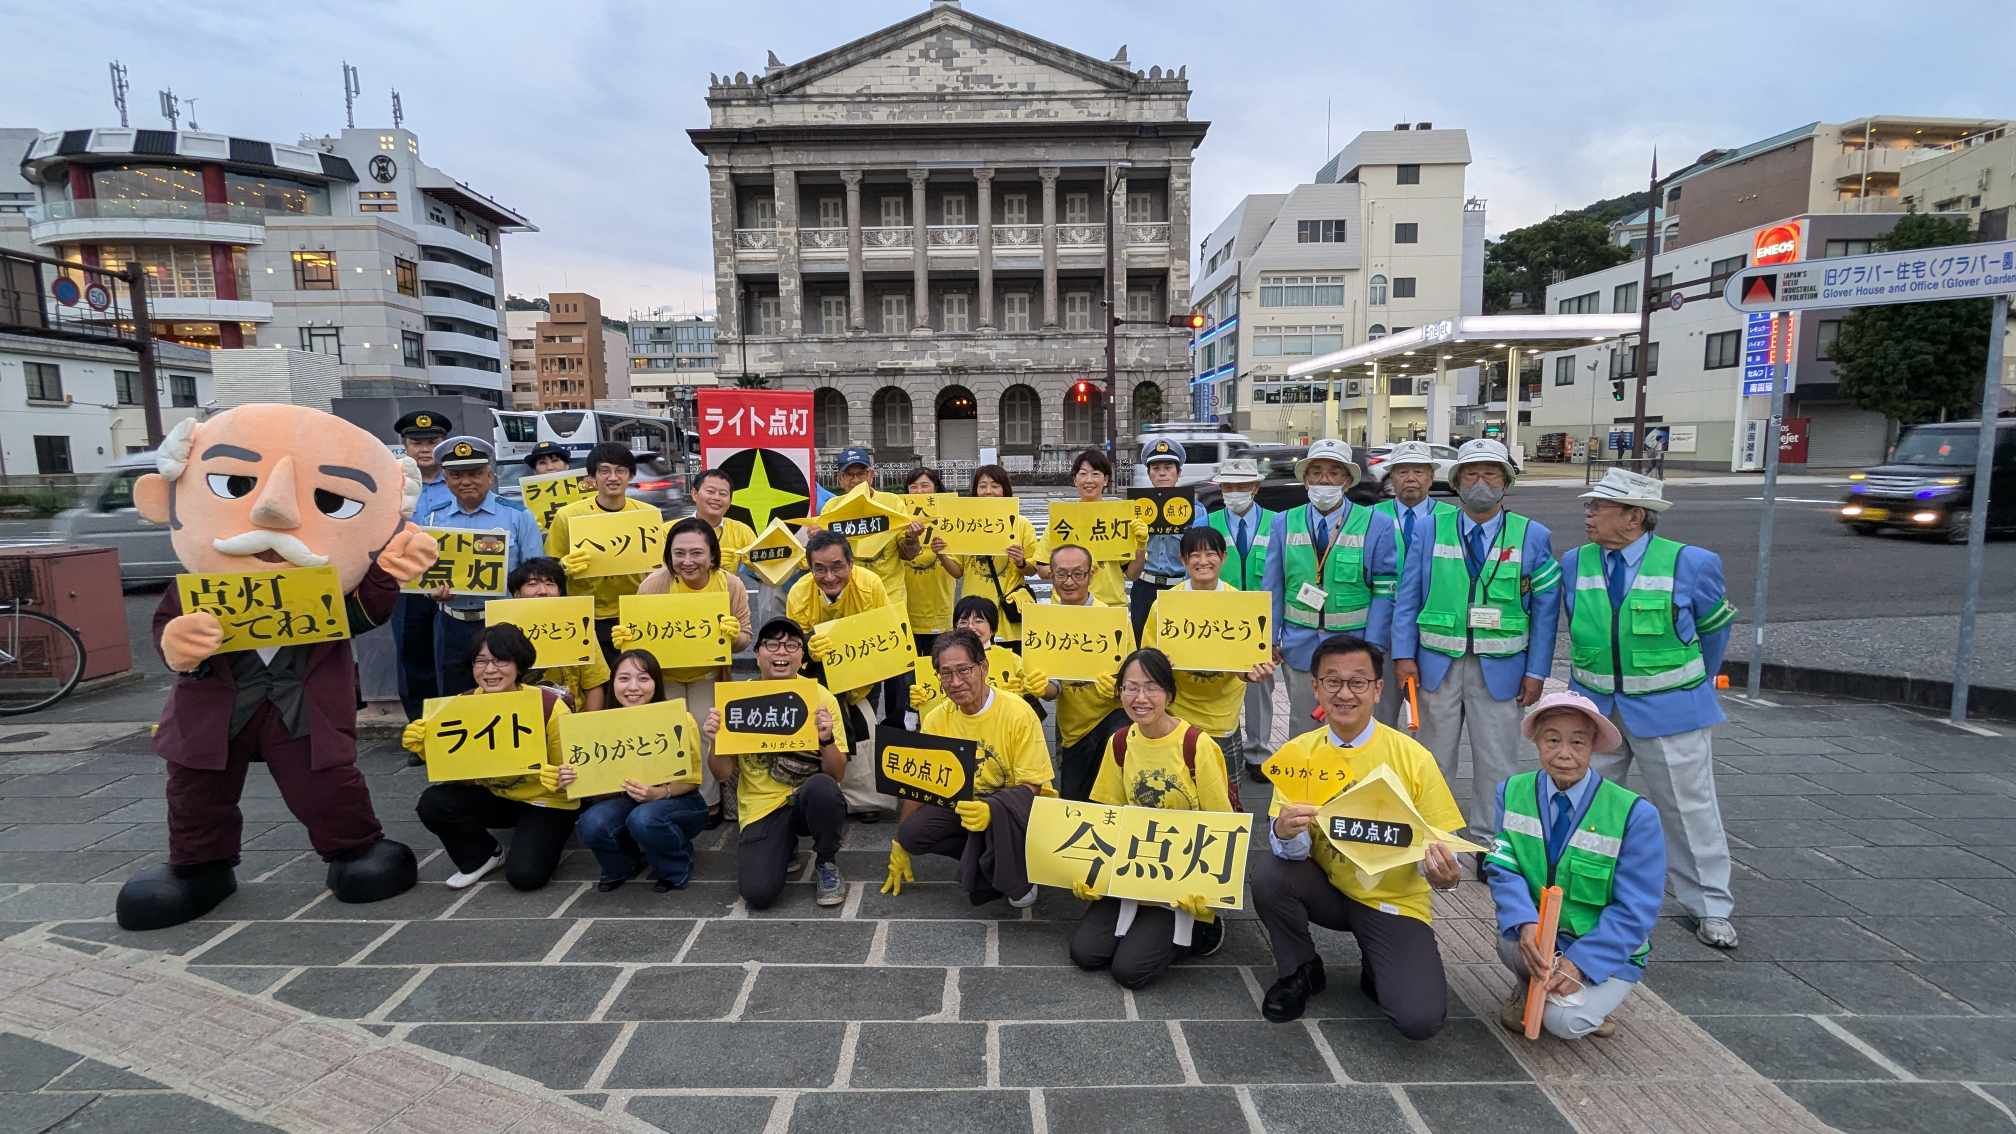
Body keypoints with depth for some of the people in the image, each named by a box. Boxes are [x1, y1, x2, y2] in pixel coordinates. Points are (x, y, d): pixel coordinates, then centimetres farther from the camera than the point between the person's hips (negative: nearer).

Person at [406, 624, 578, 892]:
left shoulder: (549, 706, -22)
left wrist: (559, 780, -37)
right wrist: (426, 748, -21)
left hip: (545, 802, -5)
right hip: (493, 796, 5)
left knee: (524, 875, -23)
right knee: (432, 803, -20)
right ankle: (483, 856, 7)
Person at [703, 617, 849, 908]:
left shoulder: (821, 698, -5)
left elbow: (837, 774, -6)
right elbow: (723, 774, 2)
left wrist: (827, 740, -26)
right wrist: (713, 742, -19)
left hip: (808, 798, 0)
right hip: (762, 807, 1)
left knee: (822, 787, -36)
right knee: (758, 893, -21)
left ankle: (827, 863, -4)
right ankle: (784, 848, 16)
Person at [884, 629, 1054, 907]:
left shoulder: (1018, 713, -20)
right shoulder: (936, 719, -6)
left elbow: (1031, 786, -19)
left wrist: (989, 810, -38)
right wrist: (898, 846, 1)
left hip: (1018, 804, -5)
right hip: (967, 801, 5)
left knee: (1000, 809, -39)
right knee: (912, 832, -18)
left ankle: (1019, 880, -9)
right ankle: (989, 859, 3)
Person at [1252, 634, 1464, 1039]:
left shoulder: (1412, 758, -13)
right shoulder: (1298, 752, -8)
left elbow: (1437, 842, -7)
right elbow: (1293, 848, -12)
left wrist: (1440, 869, -30)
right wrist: (1284, 832, -36)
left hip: (1394, 901, -2)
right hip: (1327, 888, 2)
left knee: (1420, 1018, -21)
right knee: (1267, 872, -27)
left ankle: (1377, 968, 16)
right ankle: (1300, 972, 3)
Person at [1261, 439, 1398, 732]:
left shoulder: (1376, 525, -3)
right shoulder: (1285, 523, 3)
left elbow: (1384, 592, -5)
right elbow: (1273, 587, 5)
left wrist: (1373, 649, -10)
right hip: (1300, 648, 2)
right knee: (1302, 729, 13)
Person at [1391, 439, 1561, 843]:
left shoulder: (1533, 536, 1)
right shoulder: (1430, 530, 2)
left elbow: (1545, 609, 1)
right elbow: (1407, 597, 2)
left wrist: (1536, 671, -2)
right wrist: (1404, 655, -4)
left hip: (1500, 668, 0)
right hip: (1438, 663, 0)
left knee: (1497, 762, 8)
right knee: (1433, 755, 10)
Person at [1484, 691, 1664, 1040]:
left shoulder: (1635, 815, -15)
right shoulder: (1513, 793, -7)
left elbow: (1635, 910, -14)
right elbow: (1502, 868, -12)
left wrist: (1580, 962, -22)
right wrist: (1525, 924, -33)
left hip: (1608, 951, -2)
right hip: (1538, 935, 2)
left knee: (1564, 1020, -25)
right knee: (1512, 942, -32)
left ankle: (1586, 1000, 11)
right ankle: (1529, 988, 4)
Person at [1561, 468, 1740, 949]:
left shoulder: (1691, 563, -13)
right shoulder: (1575, 563, -3)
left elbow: (1715, 626, 5)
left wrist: (1695, 681, 16)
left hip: (1668, 708, -3)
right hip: (1594, 703, 4)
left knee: (1689, 808, 8)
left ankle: (1710, 907, 25)